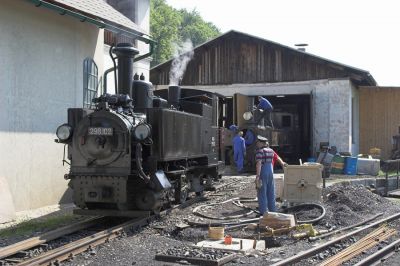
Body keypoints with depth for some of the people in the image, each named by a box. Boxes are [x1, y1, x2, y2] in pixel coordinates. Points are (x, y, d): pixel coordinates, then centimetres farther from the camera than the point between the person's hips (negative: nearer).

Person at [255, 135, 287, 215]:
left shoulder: (259, 151, -13)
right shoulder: (270, 150, 10)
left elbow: (259, 164, -22)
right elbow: (277, 157, 24)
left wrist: (257, 176, -24)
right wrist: (282, 163, 42)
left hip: (262, 173, -7)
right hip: (270, 172, 7)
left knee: (262, 192, -3)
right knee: (270, 192, 14)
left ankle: (263, 211, -3)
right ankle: (272, 209, 20)